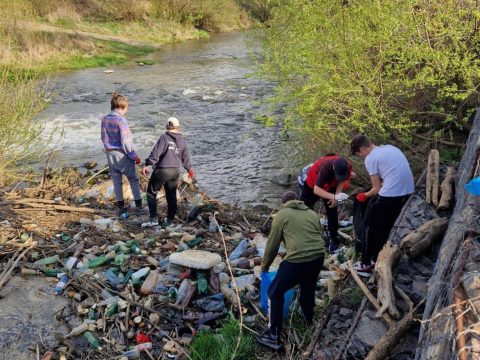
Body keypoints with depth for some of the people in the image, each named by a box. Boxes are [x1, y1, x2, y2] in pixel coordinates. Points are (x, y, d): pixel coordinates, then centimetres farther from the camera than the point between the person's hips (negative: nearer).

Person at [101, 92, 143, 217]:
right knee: (133, 180, 10)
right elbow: (126, 141, -19)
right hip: (123, 155, -6)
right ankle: (139, 206, 12)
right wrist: (134, 156, -12)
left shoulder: (105, 119, 4)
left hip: (110, 154, 6)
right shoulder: (120, 120, -17)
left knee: (116, 182, 11)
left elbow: (104, 138, 12)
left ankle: (121, 209, 16)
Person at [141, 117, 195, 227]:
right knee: (171, 195, 15)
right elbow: (185, 157, 15)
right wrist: (189, 168, 29)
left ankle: (153, 219, 3)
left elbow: (156, 153, -18)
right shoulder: (182, 140, 7)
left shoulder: (164, 137, -10)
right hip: (175, 171, 5)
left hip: (161, 170, -5)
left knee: (151, 193, 7)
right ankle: (170, 220, 20)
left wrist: (147, 164, -15)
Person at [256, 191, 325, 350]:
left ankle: (274, 336, 14)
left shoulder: (282, 215, 7)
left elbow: (272, 244, 9)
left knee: (275, 293, 12)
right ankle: (309, 319, 54)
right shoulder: (312, 213, 21)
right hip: (318, 257, 6)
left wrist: (265, 265, 23)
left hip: (297, 261, -6)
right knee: (308, 288, 32)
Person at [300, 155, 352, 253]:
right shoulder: (326, 167, -45)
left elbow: (342, 181, -8)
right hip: (313, 184, -3)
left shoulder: (347, 167, -29)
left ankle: (334, 240, 10)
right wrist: (334, 197, -59)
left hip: (330, 186, 3)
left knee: (332, 213, -1)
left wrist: (337, 196, -23)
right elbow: (316, 190, -47)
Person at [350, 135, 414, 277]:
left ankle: (366, 265, 17)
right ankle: (375, 260, 31)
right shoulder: (389, 148, 18)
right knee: (385, 227, 21)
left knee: (371, 227, 9)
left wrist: (364, 195, 15)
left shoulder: (370, 159, -5)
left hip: (390, 194, -8)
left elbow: (377, 189, -2)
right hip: (407, 191, 8)